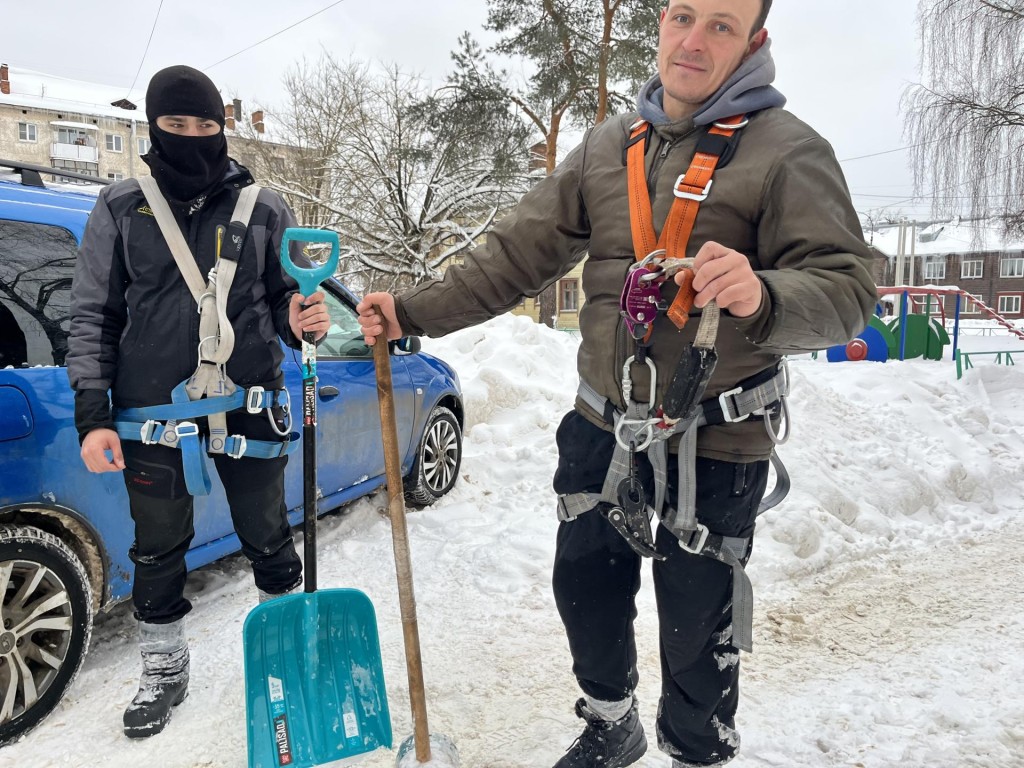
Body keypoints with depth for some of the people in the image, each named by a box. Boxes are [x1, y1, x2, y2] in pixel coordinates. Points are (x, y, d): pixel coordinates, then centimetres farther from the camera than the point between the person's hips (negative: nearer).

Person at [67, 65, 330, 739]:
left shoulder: (264, 208, 5)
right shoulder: (121, 209, 5)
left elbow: (283, 298, 13)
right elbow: (94, 314, 5)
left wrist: (299, 319, -13)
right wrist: (93, 414, -2)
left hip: (250, 405, 0)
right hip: (152, 412, 1)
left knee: (268, 539, 12)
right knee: (158, 550, 13)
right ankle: (165, 670, 34)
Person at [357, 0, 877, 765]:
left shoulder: (788, 149, -9)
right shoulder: (609, 144, 6)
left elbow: (846, 289, -17)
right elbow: (520, 252, 6)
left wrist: (763, 297, -39)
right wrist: (415, 310, 0)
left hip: (714, 444, -5)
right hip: (604, 425, 5)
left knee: (696, 627, 9)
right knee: (584, 587, 18)